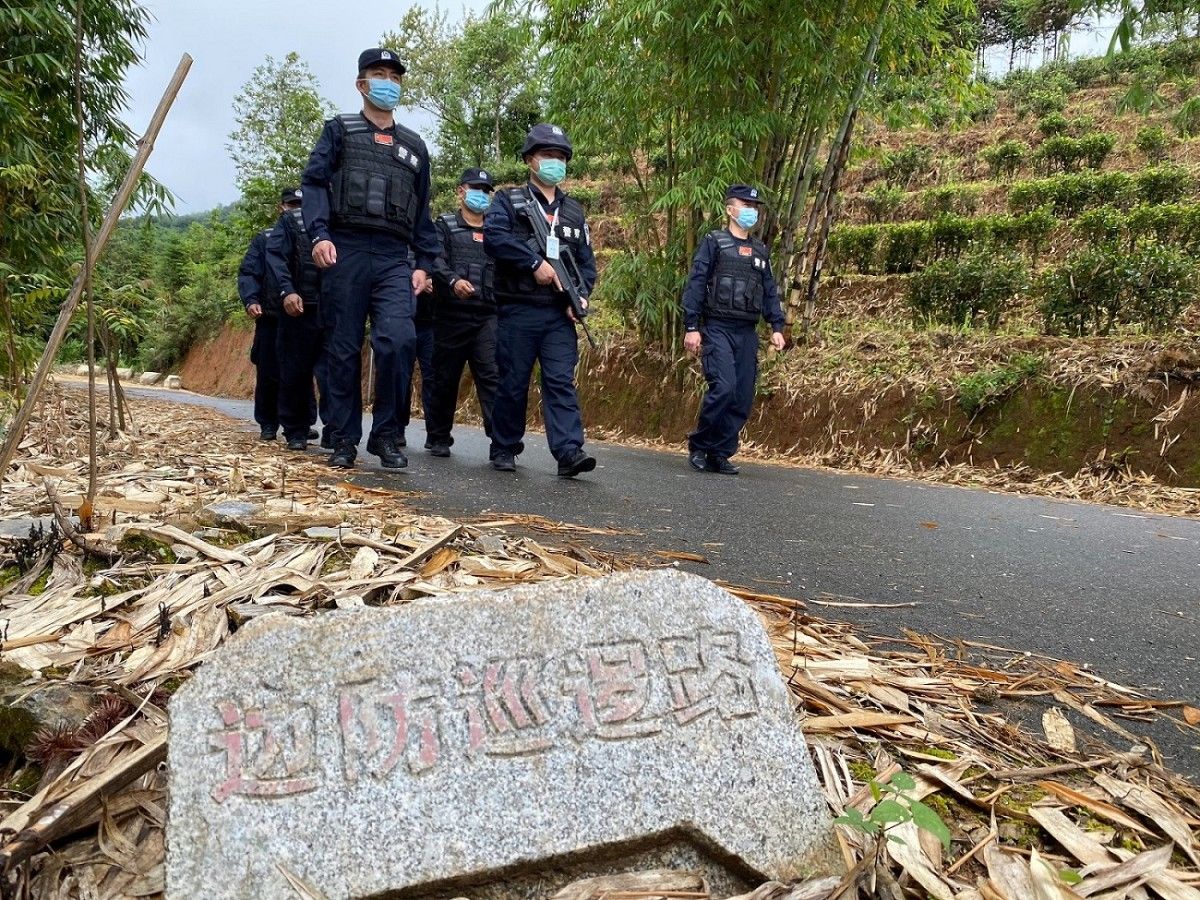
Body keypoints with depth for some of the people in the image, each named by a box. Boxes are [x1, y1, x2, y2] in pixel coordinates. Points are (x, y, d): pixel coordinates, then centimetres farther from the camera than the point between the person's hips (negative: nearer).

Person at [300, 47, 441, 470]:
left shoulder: (414, 146, 22)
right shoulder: (339, 130, 13)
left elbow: (422, 212, 22)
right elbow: (314, 183, 0)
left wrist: (424, 264, 11)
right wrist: (319, 234, -16)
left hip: (394, 260, 2)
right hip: (346, 252, -1)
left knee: (399, 340, -18)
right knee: (344, 349, 1)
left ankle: (385, 434, -5)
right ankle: (345, 440, 11)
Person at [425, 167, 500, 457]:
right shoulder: (445, 226, 9)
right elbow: (436, 262, -7)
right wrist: (453, 281, -26)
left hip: (488, 316, 2)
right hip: (451, 314, -1)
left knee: (493, 375, -12)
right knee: (445, 378, 6)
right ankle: (438, 438, 20)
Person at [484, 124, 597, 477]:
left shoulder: (574, 211, 19)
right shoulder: (508, 201, 6)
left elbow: (586, 261, 18)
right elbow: (494, 237, -13)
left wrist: (581, 296, 0)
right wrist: (535, 263, -18)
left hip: (559, 315, 3)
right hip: (517, 312, -3)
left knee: (562, 381, -6)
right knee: (513, 383, 2)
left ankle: (569, 452, -14)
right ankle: (504, 449, 16)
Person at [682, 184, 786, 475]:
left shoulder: (760, 250, 19)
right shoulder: (714, 242, 2)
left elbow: (770, 291, 20)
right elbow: (695, 285, -4)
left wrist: (777, 326, 7)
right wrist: (691, 328, -11)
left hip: (747, 333, 6)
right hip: (717, 328, -6)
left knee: (743, 397, 0)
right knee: (723, 388, -20)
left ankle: (720, 455, 9)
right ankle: (698, 447, -3)